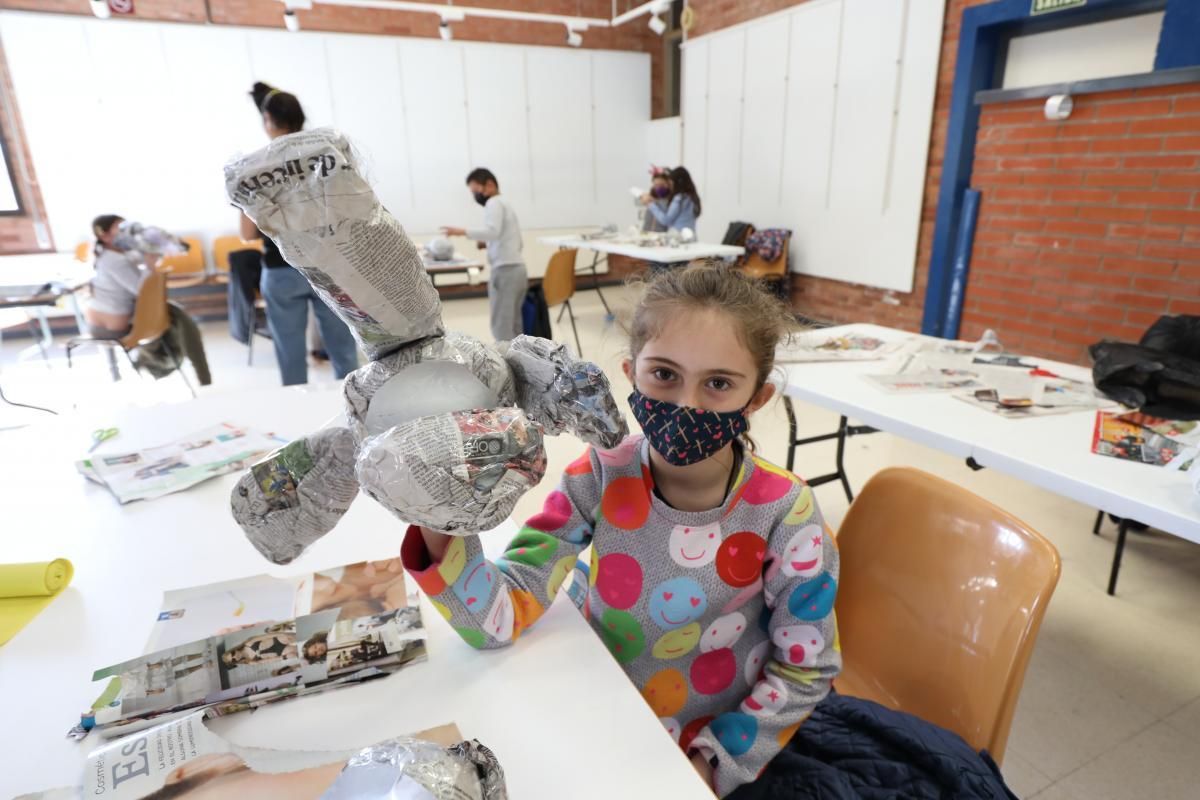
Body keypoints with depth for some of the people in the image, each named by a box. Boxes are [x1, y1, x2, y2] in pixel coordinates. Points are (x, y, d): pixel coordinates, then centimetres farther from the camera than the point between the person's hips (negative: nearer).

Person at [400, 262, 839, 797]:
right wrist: (442, 534, -40)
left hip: (721, 746, 0)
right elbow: (500, 621, -23)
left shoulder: (781, 513, -22)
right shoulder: (600, 479, -19)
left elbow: (806, 670, -9)